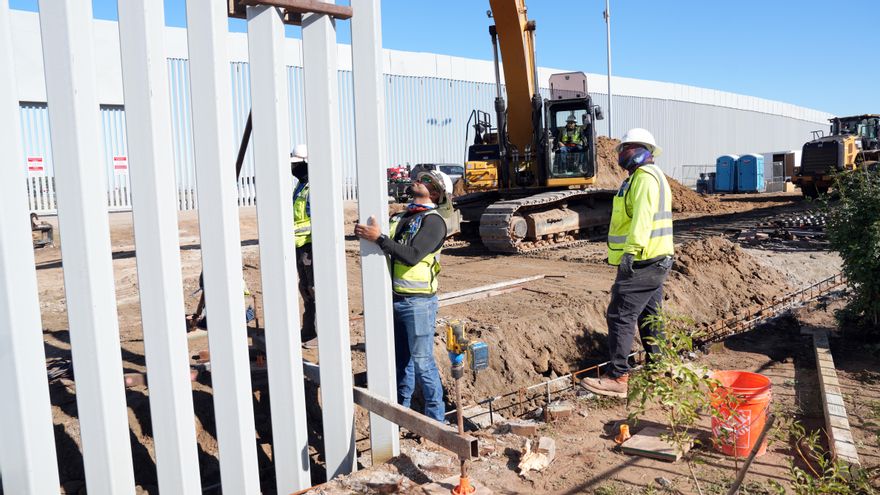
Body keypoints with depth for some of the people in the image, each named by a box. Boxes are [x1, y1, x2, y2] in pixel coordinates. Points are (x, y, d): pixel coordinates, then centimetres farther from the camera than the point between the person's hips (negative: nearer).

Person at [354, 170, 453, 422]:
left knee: (422, 361, -1)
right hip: (394, 299, 7)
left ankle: (436, 418, 13)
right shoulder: (399, 218, 13)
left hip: (418, 302, -7)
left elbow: (412, 256, -22)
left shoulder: (433, 221, -10)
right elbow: (383, 249, 14)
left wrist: (379, 237, -23)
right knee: (400, 359, 17)